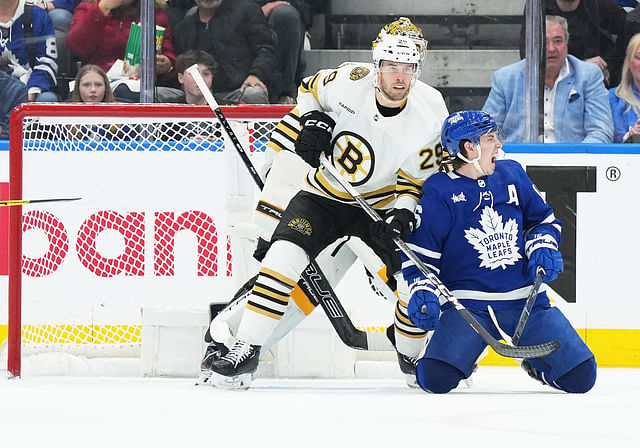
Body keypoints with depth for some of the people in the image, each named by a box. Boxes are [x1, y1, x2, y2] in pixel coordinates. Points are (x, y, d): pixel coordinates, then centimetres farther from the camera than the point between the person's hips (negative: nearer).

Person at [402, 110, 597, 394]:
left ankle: (535, 360, 25)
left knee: (580, 376, -8)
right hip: (468, 305, -3)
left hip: (527, 302, 3)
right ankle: (463, 357, 12)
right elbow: (419, 252, -2)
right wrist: (422, 294, -18)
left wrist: (543, 247, 1)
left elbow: (543, 219, 22)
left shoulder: (512, 175, 9)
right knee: (437, 379, -25)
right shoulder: (440, 192, -4)